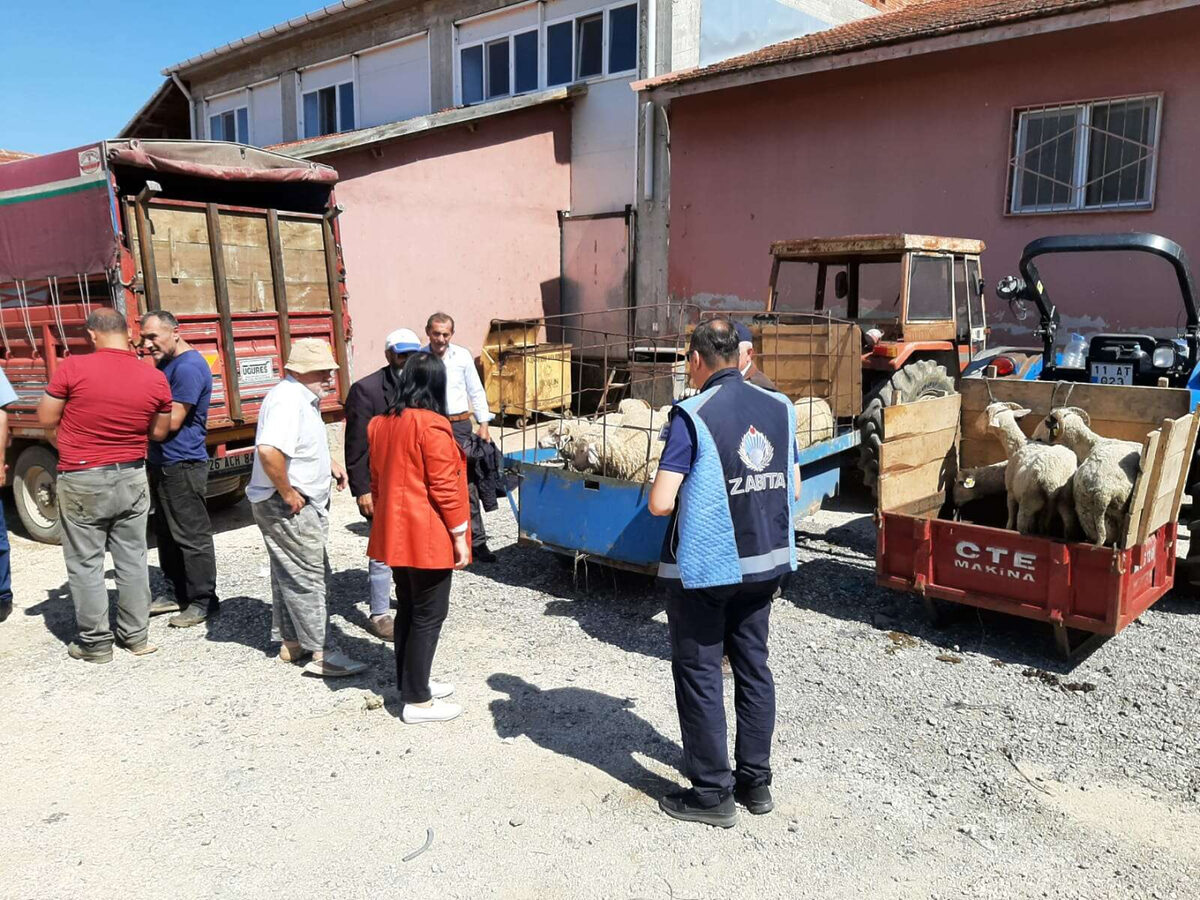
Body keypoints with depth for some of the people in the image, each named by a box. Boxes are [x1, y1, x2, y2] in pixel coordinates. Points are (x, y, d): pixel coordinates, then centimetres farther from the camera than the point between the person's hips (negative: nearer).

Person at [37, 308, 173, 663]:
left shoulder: (72, 368, -13)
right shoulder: (155, 378, -4)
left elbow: (46, 419, -4)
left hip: (82, 481, -3)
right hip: (132, 478, 3)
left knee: (85, 563, 9)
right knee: (132, 559, 13)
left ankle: (95, 642, 16)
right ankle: (136, 635, 23)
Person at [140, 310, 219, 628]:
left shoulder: (189, 367, -18)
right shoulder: (165, 364, 14)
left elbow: (171, 421, -19)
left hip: (182, 465, -10)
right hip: (162, 462, 10)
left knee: (192, 536, -2)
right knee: (167, 533, 17)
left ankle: (203, 600, 7)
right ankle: (179, 593, 28)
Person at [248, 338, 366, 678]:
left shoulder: (303, 398, 13)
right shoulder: (287, 399, -21)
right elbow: (269, 450, -35)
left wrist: (327, 463, 14)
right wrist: (288, 494, -26)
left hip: (300, 504, 11)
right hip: (287, 506, -11)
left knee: (288, 574, 17)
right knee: (307, 576, -5)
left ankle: (291, 643, 28)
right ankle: (320, 654, 2)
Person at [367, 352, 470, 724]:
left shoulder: (382, 423, 7)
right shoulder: (432, 425, -17)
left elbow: (378, 478, 14)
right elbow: (444, 486, -18)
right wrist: (459, 534, -11)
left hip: (395, 532, 8)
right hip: (428, 535, -8)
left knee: (407, 609, 18)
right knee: (428, 614, 1)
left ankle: (411, 683, 30)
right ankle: (417, 701, 8)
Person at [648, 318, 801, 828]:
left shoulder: (693, 416, -16)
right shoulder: (780, 408, 1)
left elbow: (661, 503, -19)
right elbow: (793, 488, 9)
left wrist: (690, 493, 2)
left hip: (704, 569, -6)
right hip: (765, 562, 6)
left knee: (699, 674, 8)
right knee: (753, 667, 17)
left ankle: (712, 794, 18)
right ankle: (755, 781, 29)